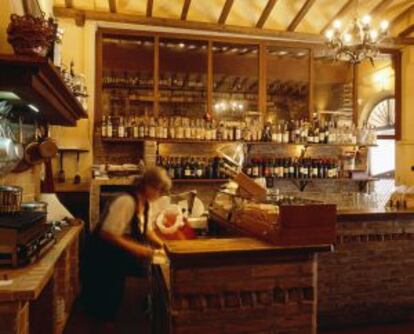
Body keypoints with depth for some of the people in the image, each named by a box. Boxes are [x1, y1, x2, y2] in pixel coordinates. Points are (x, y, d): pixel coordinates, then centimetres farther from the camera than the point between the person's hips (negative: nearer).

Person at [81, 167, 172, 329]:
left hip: (117, 259, 8)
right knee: (104, 305, 6)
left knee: (114, 297, 21)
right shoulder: (126, 202, -29)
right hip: (102, 260, -8)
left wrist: (162, 246, -2)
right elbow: (107, 234, -32)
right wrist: (135, 248, -32)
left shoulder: (145, 203, 0)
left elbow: (146, 230, 11)